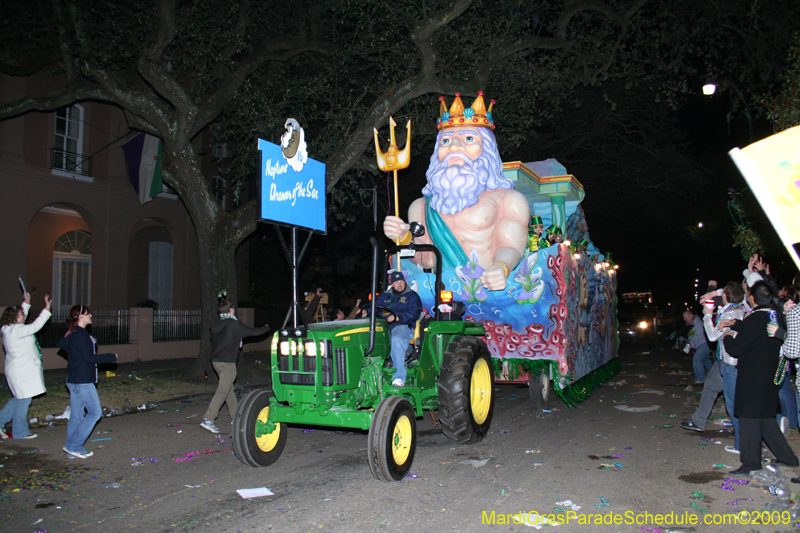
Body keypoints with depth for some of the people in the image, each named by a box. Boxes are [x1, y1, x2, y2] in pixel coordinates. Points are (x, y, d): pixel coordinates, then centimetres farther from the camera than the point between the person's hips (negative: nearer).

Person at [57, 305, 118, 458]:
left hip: (74, 380, 10)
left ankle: (73, 448, 20)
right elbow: (89, 358, -20)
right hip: (82, 382, -10)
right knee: (95, 413, -2)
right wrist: (111, 357, -9)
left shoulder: (72, 334, 10)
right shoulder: (81, 335, -18)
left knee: (76, 416, 13)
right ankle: (73, 445, 0)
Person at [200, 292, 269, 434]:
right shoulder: (234, 324, -12)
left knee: (228, 388, 19)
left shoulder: (215, 325, 7)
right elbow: (254, 332, -3)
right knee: (222, 391, -7)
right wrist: (266, 328, 16)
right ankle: (208, 420, -14)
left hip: (216, 361, 8)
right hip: (227, 363, -8)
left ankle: (235, 415, 31)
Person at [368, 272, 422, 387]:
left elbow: (414, 314, -3)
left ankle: (399, 378, -40)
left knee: (397, 339, -38)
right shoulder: (384, 296, 27)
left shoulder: (412, 296, 12)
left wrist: (397, 317, -19)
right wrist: (366, 310, -4)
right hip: (383, 326, 5)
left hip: (403, 326, -4)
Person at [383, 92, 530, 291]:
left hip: (489, 291, -2)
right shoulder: (422, 206, 20)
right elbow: (428, 259, 16)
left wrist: (502, 268, -22)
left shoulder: (509, 199, 10)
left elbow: (510, 247, -2)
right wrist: (405, 238, -2)